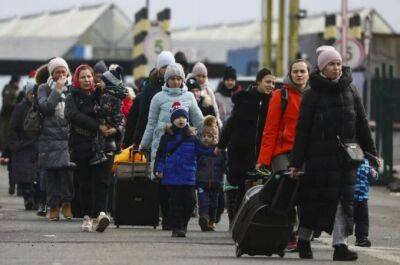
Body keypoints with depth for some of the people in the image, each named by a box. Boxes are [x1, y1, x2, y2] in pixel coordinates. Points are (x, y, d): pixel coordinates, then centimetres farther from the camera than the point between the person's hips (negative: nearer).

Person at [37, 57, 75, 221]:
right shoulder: (44, 88, 8)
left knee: (66, 168, -15)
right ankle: (53, 207, 6)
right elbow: (45, 107, -9)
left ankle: (66, 203, -4)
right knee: (51, 172, 0)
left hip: (68, 136, 0)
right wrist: (57, 89, -9)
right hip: (50, 137, 0)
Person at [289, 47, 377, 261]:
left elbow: (362, 123, 13)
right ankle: (303, 240, 19)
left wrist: (371, 153, 11)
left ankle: (340, 245, -5)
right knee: (314, 198, 2)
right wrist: (296, 162, -6)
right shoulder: (312, 95, -1)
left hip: (346, 153, 3)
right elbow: (302, 129, -2)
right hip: (320, 154, -3)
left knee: (344, 199, -4)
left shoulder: (350, 90, 9)